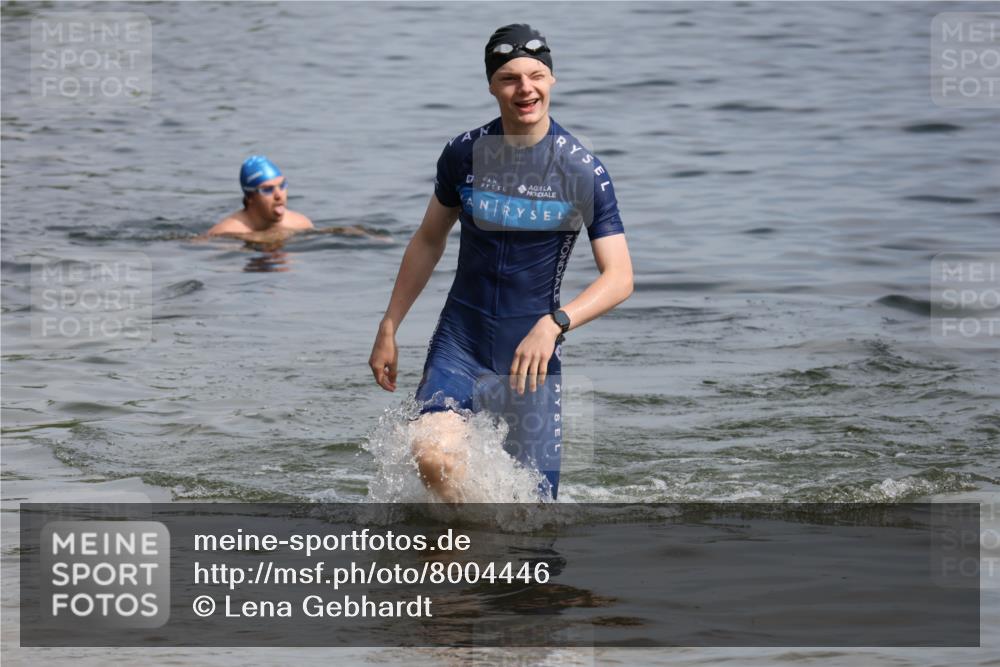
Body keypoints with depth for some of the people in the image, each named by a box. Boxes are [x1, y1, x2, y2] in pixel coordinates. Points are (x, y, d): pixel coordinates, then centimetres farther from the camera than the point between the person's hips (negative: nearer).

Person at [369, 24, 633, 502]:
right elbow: (428, 241, 15)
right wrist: (388, 329, 14)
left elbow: (619, 279, -11)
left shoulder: (584, 172, -8)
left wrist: (554, 324, -27)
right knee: (432, 456, -25)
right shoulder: (465, 153, 0)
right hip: (460, 342, 1)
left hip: (530, 354, -1)